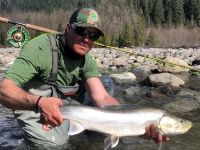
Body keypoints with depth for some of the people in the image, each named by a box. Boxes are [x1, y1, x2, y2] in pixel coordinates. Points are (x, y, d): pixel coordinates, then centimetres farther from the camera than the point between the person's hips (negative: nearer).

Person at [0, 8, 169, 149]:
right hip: (34, 107, -5)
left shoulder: (86, 61, -8)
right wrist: (39, 102, -54)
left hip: (67, 102, 6)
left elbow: (102, 98, -22)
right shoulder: (40, 48, -27)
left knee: (107, 83, -1)